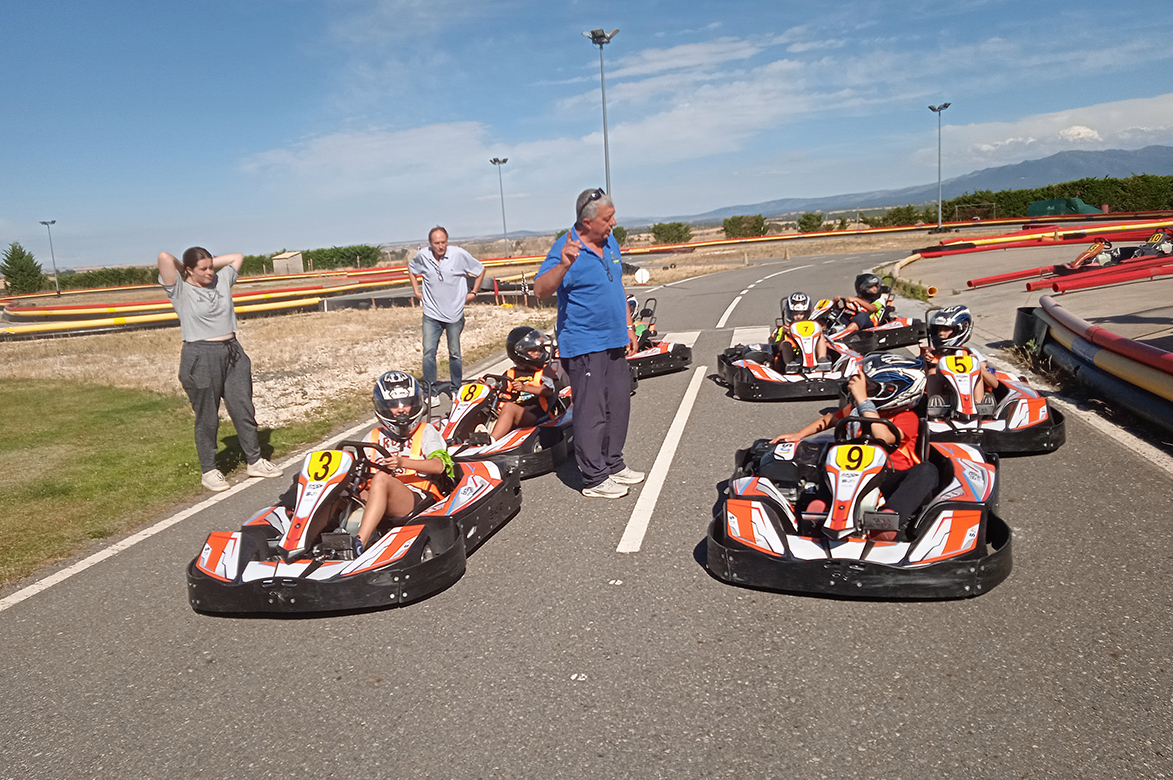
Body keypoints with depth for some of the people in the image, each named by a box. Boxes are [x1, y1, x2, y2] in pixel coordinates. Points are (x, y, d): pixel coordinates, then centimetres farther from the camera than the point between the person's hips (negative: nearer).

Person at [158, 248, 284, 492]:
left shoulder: (222, 280, 11)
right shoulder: (180, 290, -5)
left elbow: (238, 256, 23)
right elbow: (164, 257, -18)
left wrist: (211, 262, 15)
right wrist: (183, 270, 1)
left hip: (232, 353, 5)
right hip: (201, 357, -5)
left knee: (244, 409, 8)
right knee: (207, 418, 3)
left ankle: (255, 461, 19)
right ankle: (208, 471, 15)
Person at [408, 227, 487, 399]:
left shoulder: (459, 254, -10)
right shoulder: (422, 256, -3)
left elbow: (480, 269, 5)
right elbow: (411, 269, 20)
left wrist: (473, 293, 3)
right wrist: (416, 291, 12)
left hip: (454, 314, -1)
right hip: (431, 314, 1)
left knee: (454, 354, 7)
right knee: (428, 352, -7)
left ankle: (456, 389, 21)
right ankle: (430, 390, 3)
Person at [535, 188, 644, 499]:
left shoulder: (610, 242, 9)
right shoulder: (566, 249, -16)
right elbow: (540, 290, -26)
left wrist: (628, 327, 18)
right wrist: (563, 265, -42)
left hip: (614, 342, 8)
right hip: (584, 345, -8)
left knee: (618, 407, 15)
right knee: (592, 412, -3)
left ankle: (613, 464, 30)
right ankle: (594, 479, 8)